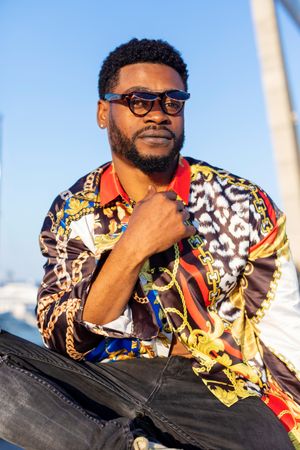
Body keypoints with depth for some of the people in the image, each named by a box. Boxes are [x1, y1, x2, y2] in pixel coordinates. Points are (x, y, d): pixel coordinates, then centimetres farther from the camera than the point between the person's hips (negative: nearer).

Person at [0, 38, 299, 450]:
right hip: (108, 382, 2)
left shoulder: (244, 205, -3)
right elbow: (67, 342, -6)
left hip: (222, 391, -1)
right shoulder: (71, 213, 2)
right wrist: (134, 246, -18)